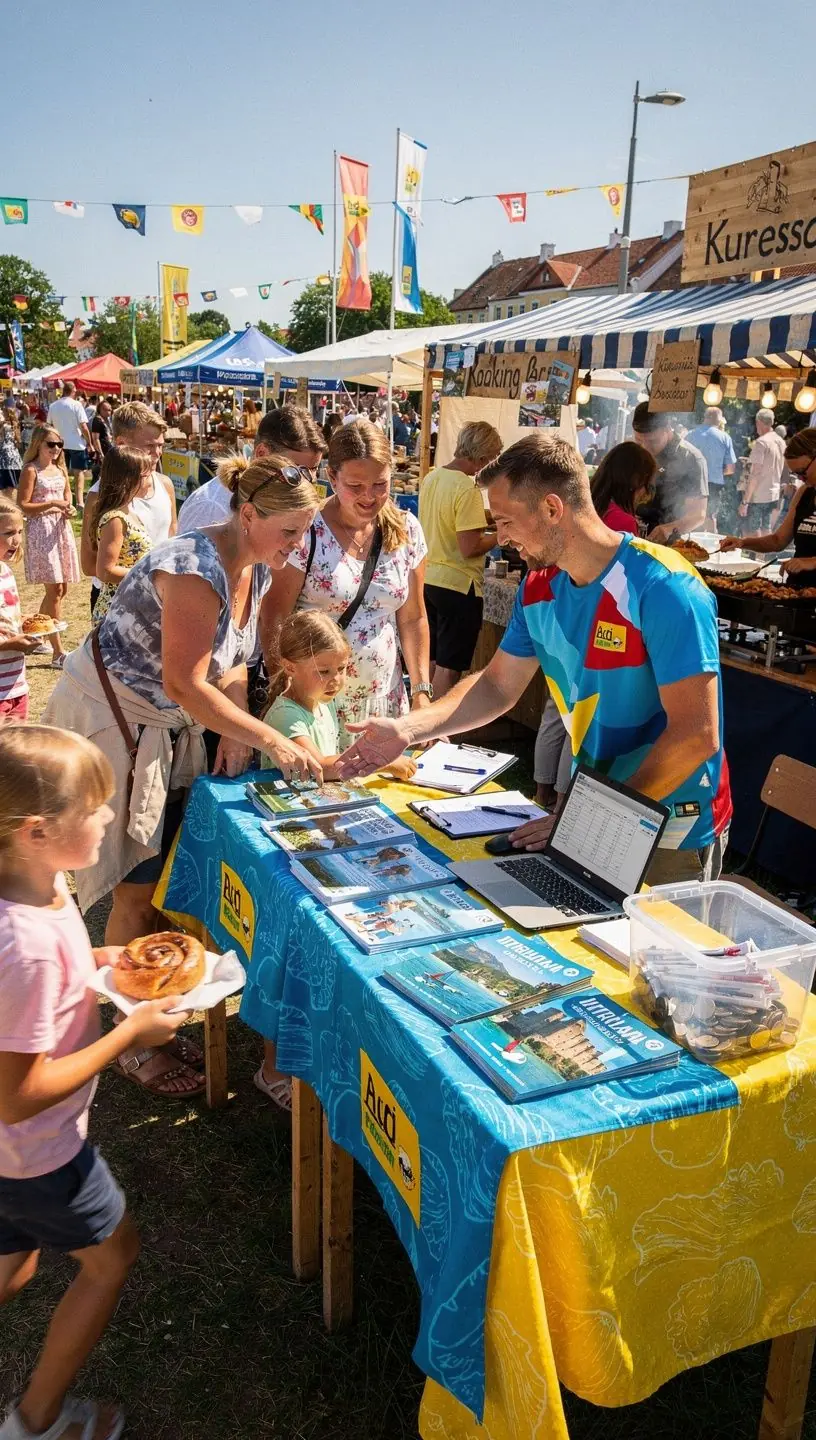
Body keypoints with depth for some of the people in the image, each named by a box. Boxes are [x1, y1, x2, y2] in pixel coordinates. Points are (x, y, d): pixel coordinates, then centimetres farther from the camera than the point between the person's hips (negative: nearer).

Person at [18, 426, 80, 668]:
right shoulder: (31, 470, -8)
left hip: (61, 528, 7)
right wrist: (51, 504, -20)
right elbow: (22, 507, -12)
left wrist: (69, 508, 3)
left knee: (61, 588, 10)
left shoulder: (60, 469, 12)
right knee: (55, 589, -11)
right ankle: (58, 653, -8)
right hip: (40, 530, -7)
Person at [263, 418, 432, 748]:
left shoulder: (407, 530, 2)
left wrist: (421, 692, 2)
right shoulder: (306, 533, -12)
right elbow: (274, 621, -9)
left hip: (382, 698, 4)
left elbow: (413, 619, 9)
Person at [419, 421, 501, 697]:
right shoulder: (467, 489, -20)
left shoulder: (431, 478, 4)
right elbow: (470, 548, -23)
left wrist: (482, 519, 14)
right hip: (457, 585, -8)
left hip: (428, 578, 8)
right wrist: (499, 536, -7)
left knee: (430, 661, 19)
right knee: (449, 666, 4)